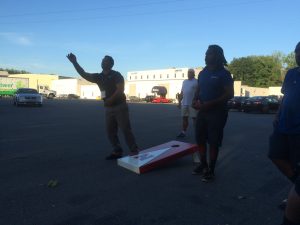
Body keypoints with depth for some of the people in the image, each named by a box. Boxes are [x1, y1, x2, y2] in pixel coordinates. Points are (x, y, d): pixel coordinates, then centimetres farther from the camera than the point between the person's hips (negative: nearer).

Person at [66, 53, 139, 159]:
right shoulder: (98, 77, 11)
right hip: (108, 108, 7)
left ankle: (134, 151, 0)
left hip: (120, 106, -7)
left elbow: (120, 89, -17)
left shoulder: (116, 75, -6)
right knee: (110, 131, 6)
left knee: (126, 130, -7)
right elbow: (84, 74, 5)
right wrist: (74, 62, -3)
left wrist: (111, 99, -24)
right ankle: (117, 152, 16)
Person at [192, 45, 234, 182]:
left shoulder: (223, 73, -9)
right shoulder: (203, 73, 10)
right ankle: (203, 165, 29)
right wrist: (195, 101, -3)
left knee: (213, 142, 1)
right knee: (200, 139, 11)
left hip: (217, 112, -6)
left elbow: (229, 94, -14)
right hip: (203, 111, 6)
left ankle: (211, 170, 14)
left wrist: (209, 104, -22)